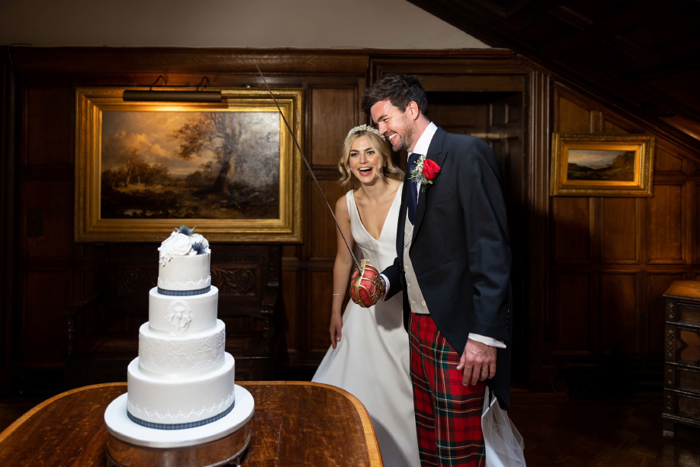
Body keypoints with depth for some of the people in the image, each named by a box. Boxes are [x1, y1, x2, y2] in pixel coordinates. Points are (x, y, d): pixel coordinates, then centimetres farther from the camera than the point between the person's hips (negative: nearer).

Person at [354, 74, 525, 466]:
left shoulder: (467, 153, -10)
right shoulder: (415, 167, 16)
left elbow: (492, 247, -17)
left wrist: (484, 334, -21)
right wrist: (385, 281, 2)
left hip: (458, 331, -8)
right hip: (420, 326, 8)